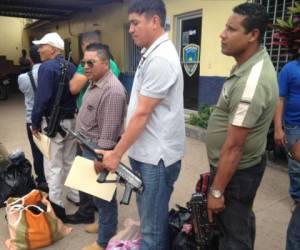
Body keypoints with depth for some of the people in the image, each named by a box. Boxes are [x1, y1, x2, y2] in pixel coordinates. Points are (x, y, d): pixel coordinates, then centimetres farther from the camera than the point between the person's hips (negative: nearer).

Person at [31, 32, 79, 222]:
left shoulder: (47, 67, -15)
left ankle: (56, 206, 12)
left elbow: (41, 99, -20)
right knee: (70, 161, 19)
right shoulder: (72, 67, 6)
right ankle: (76, 196, 31)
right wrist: (71, 113, 15)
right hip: (72, 121, 7)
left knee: (53, 166, 3)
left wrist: (35, 123, -10)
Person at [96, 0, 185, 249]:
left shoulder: (160, 59, -19)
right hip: (145, 152, 9)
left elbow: (142, 114, -19)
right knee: (150, 218, 23)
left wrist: (116, 154, -10)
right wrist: (122, 150, 18)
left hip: (157, 156, -9)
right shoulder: (152, 54, 12)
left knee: (153, 228, 6)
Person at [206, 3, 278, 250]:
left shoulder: (251, 83, -30)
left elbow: (234, 147, -27)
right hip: (243, 165, 10)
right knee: (242, 221, 28)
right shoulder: (255, 61, 2)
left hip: (236, 170, -9)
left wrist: (217, 191, -19)